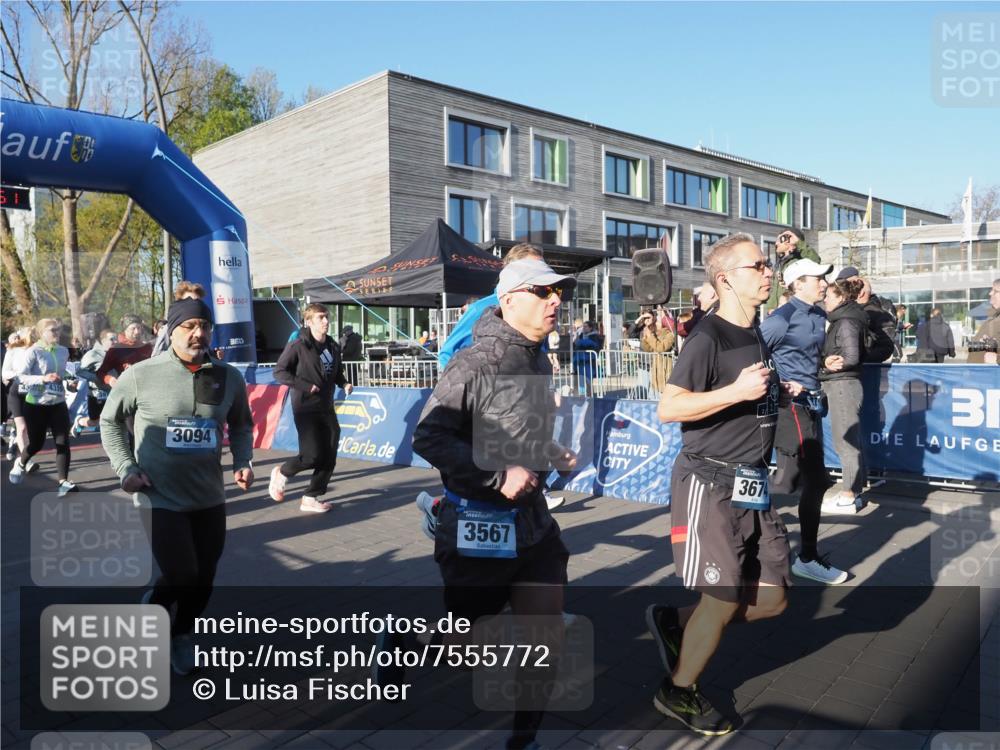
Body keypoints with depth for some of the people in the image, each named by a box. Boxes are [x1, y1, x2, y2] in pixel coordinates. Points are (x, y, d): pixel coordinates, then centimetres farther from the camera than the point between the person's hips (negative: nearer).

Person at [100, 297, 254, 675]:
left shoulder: (229, 378, -2)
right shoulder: (141, 374, -11)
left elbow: (241, 426, 13)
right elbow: (110, 421, 4)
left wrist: (243, 462, -2)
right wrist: (125, 468, -4)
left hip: (210, 498, 4)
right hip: (161, 497, -3)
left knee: (203, 580, 11)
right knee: (181, 577, -7)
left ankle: (181, 635, 40)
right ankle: (152, 606, 29)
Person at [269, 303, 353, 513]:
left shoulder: (334, 347, 9)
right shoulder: (298, 346, -10)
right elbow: (279, 371, -9)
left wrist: (344, 384, -1)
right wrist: (304, 386, -18)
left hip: (327, 409, 6)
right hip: (305, 408, -6)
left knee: (329, 458, 2)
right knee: (312, 456, -11)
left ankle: (310, 498, 15)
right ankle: (281, 473, 19)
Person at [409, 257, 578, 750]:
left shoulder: (539, 363, 7)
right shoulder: (474, 365, -18)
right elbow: (428, 438, -21)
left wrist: (551, 454, 9)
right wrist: (498, 477, -25)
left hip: (533, 520, 7)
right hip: (478, 524, -7)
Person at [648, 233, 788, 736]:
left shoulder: (757, 336, 13)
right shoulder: (709, 337, -14)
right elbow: (667, 409, -22)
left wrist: (776, 392, 15)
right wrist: (738, 391, -25)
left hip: (753, 486, 9)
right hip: (710, 484, -8)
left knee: (771, 597, 10)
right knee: (724, 600, -1)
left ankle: (676, 623, 26)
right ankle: (678, 692, 21)